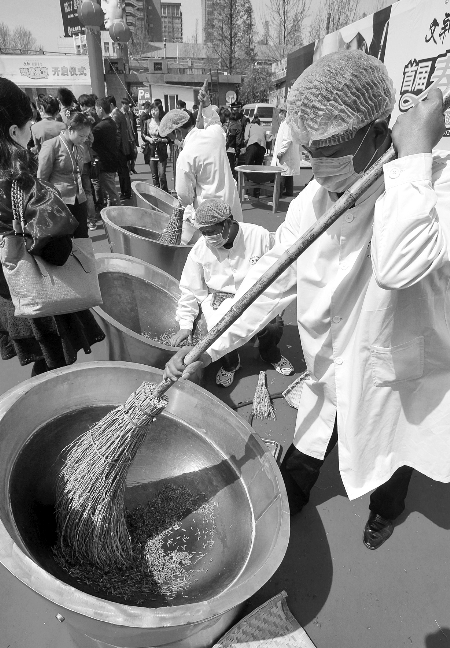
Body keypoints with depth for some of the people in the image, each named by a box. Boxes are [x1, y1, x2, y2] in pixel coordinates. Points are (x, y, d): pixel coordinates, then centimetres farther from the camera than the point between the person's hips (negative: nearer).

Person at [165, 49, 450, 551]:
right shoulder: (310, 202, -11)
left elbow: (400, 266, -45)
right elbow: (272, 280, -7)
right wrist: (206, 347, -11)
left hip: (398, 381, -2)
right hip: (329, 378, 3)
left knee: (390, 465, 27)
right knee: (299, 464, 22)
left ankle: (385, 512, 64)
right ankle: (283, 507, 56)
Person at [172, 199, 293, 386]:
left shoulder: (259, 236, -11)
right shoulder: (200, 249, -6)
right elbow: (190, 289, 2)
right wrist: (185, 324, 0)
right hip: (219, 299, 0)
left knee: (273, 327, -24)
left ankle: (270, 355, 16)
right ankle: (230, 363, 11)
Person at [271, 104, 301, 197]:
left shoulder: (286, 124, -14)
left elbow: (287, 140, -22)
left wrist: (281, 152, -21)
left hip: (285, 155, -10)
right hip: (290, 154, 10)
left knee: (281, 173, -7)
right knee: (288, 173, 13)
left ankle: (279, 192, -5)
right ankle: (289, 191, 18)